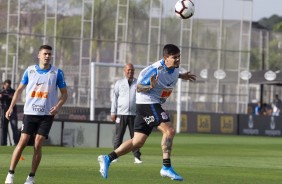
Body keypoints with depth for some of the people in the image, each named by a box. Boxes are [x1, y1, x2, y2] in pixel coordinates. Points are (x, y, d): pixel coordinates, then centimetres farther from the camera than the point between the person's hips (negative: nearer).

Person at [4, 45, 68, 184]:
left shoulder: (57, 73, 1)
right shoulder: (30, 70, 5)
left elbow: (64, 93, 5)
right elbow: (20, 89, 13)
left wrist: (57, 106, -12)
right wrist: (11, 107, 4)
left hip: (47, 114, -1)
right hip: (30, 112, 1)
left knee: (38, 145, -5)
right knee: (22, 142, -7)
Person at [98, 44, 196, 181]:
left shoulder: (175, 67, 4)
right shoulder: (156, 70, -22)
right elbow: (139, 88, -16)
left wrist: (181, 76, 29)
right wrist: (150, 86, -35)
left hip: (154, 105, 9)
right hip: (147, 102, -9)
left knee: (138, 142, 7)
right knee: (169, 130, -21)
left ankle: (107, 159, 11)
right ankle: (166, 167, -19)